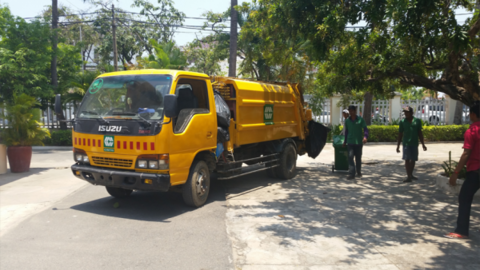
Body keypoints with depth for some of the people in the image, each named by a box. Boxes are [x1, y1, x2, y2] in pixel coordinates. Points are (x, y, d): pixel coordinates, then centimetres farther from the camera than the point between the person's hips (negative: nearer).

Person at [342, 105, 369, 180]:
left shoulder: (360, 119, -2)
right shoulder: (347, 121, 6)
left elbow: (365, 129, -5)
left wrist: (365, 137, -24)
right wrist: (345, 141, 19)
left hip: (359, 142, -1)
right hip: (350, 142, 1)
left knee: (358, 158, 10)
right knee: (350, 157, -11)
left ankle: (359, 172, 31)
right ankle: (351, 174, -12)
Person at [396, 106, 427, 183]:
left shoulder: (417, 121, 4)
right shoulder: (402, 122, 0)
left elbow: (420, 133, 9)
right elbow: (400, 134, 4)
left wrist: (423, 144, 9)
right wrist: (398, 145, 1)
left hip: (415, 143, 2)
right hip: (406, 143, -2)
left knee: (413, 160, 10)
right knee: (407, 159, -7)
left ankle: (411, 175, 25)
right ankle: (408, 177, -6)